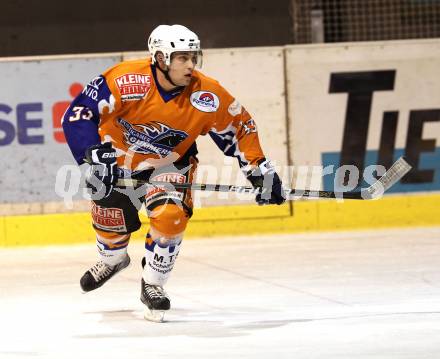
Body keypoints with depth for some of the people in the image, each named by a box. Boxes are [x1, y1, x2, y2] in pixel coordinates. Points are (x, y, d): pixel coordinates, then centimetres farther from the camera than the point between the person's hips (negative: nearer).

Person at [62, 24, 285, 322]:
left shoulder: (207, 96, -25)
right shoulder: (125, 80, -33)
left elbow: (239, 128, -9)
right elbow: (78, 115, -30)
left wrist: (259, 169, -10)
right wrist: (95, 157, -39)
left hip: (170, 161, 0)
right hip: (118, 155, 0)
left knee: (170, 215, -22)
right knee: (110, 215, 8)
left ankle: (153, 283, 1)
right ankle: (113, 259, 46)